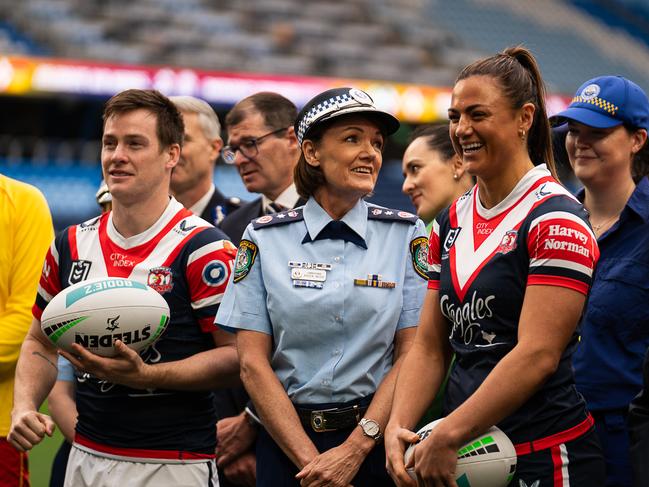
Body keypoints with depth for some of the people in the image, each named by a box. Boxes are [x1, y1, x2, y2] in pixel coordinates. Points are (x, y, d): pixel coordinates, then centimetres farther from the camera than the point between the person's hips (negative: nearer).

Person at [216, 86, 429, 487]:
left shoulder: (405, 234, 1)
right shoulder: (265, 238, 1)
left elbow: (411, 355, -4)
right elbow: (253, 362, -3)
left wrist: (354, 449, -14)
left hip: (376, 440, 0)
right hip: (285, 438, 0)